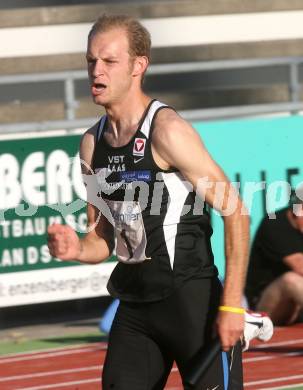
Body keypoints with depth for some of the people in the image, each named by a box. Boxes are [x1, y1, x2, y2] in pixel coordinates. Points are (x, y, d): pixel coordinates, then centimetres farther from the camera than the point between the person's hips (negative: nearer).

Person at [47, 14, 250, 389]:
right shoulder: (92, 143, 9)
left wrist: (231, 305, -19)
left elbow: (235, 212, -15)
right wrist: (77, 249, -7)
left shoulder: (165, 130, -14)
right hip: (135, 307, 7)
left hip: (191, 300, -7)